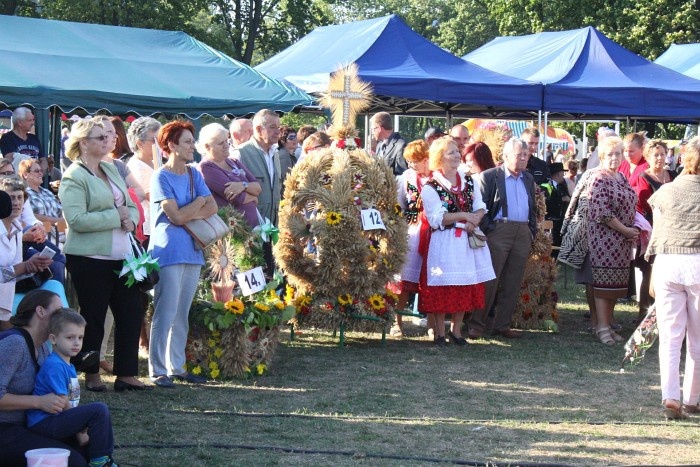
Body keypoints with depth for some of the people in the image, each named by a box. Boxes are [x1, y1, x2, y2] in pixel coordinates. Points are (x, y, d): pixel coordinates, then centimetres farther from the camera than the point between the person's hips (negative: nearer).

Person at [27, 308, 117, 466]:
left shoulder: (69, 367, 16)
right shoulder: (54, 366, -16)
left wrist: (80, 429, 2)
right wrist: (79, 432, -12)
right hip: (44, 423, -11)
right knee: (99, 410, -20)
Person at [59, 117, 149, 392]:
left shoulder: (111, 169, 13)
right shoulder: (74, 177, -10)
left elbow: (131, 206, 16)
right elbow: (77, 220, -21)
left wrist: (130, 220, -7)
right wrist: (116, 217, -17)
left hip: (120, 255, 7)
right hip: (90, 258, -7)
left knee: (131, 314, 6)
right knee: (93, 318, 3)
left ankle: (126, 374, 14)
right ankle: (91, 375, 16)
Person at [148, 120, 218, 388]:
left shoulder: (193, 174, 14)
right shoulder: (161, 177, -6)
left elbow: (212, 207, 3)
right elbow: (176, 216, -15)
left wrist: (191, 216, -13)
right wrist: (199, 202, -2)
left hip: (192, 251, 7)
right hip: (169, 252, -7)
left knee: (183, 314, 10)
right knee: (165, 313, -6)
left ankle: (177, 366, 16)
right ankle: (158, 370, -2)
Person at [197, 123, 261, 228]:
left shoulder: (234, 163, 14)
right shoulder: (206, 167, -9)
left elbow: (258, 188, 4)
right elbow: (238, 198, -17)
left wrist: (244, 186, -16)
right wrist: (252, 197, 2)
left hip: (253, 224, 7)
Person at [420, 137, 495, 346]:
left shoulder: (470, 182, 11)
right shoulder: (430, 187, -7)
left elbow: (480, 208, 8)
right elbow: (436, 218, -13)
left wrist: (474, 220, -13)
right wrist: (463, 215, -16)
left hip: (467, 241, 5)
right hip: (443, 243, -5)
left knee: (466, 287, 6)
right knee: (442, 289, -3)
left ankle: (456, 330, 18)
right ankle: (440, 333, 6)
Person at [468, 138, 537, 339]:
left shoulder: (528, 179, 16)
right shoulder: (489, 177, -2)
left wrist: (532, 231, 12)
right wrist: (487, 230, -12)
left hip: (523, 233, 6)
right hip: (499, 230, -6)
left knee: (513, 284, 6)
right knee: (490, 280, -6)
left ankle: (502, 325, 13)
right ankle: (477, 324, 1)